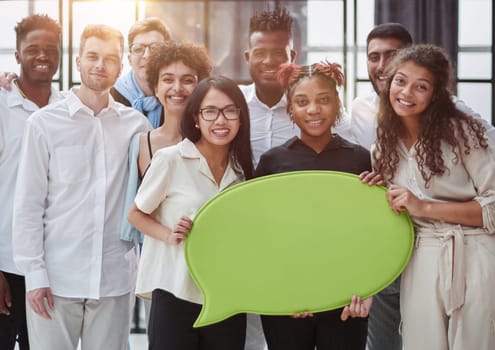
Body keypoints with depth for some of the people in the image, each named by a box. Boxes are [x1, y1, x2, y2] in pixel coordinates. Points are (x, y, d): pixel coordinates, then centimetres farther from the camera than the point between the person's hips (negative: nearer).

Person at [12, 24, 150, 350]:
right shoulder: (45, 122, -2)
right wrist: (34, 273, -6)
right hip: (57, 278, -2)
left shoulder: (136, 124, 5)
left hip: (116, 279, 2)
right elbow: (28, 204, -1)